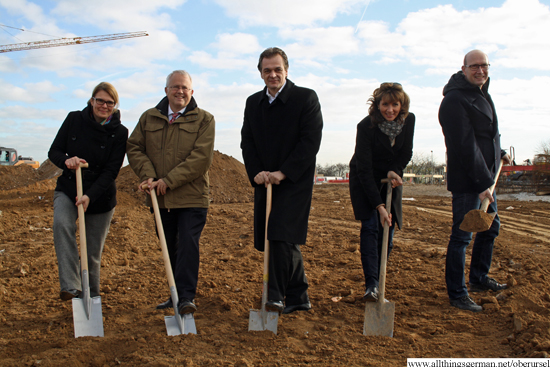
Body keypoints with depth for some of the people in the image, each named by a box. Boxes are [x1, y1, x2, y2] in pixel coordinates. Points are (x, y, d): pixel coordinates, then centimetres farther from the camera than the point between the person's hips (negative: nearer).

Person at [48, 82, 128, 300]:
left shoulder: (120, 133, -6)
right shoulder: (74, 119, -1)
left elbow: (111, 171, -11)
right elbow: (53, 152, 3)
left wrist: (90, 196, -24)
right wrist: (66, 160, -21)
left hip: (101, 196, -1)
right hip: (68, 189, 1)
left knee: (93, 252, 4)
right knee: (62, 224, -30)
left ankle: (91, 298, 24)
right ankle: (70, 286, -32)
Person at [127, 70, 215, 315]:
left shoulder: (204, 120, -2)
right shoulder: (149, 118, 11)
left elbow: (201, 158, -12)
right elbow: (134, 148, 9)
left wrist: (169, 181, -16)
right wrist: (148, 175, -9)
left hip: (192, 197, -4)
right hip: (161, 199, 4)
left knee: (188, 246, -9)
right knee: (170, 248, 12)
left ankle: (186, 297, -2)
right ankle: (176, 294, 24)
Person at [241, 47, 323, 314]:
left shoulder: (306, 98, -5)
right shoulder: (253, 102, 11)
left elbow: (311, 141, -13)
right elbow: (247, 141, 8)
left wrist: (282, 173, -18)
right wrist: (256, 173, -8)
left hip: (294, 181, -5)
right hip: (264, 181, 5)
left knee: (281, 235, -17)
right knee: (287, 242, 10)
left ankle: (276, 295, -7)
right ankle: (299, 298, 22)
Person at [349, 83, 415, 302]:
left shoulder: (408, 120, -13)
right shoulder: (366, 126, -26)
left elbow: (406, 153, 1)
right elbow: (364, 169, -29)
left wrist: (394, 171, -20)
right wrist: (379, 205, -34)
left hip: (391, 178, 4)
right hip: (365, 180, -4)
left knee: (388, 228, -1)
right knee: (370, 226, -17)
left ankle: (378, 279, 11)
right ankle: (371, 284, -19)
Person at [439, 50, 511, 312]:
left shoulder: (481, 94, 15)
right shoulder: (455, 100, -17)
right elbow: (465, 146, -24)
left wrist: (499, 153, 27)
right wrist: (482, 183, -26)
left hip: (485, 176, 10)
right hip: (466, 181, -10)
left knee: (490, 227, 20)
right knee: (462, 236, -5)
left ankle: (479, 278, 37)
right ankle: (457, 295, 5)